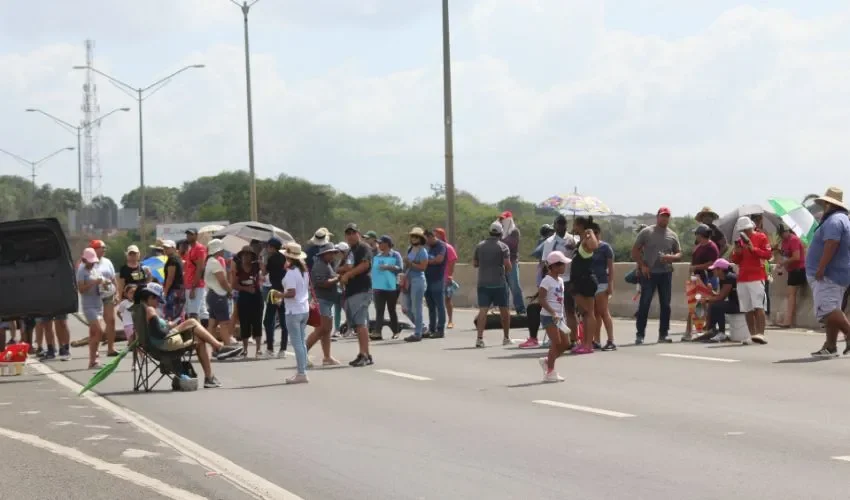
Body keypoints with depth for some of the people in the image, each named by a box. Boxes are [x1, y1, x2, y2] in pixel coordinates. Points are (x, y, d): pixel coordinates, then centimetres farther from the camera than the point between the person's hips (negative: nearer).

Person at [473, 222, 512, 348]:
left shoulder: (480, 246, 7)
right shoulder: (503, 246, -5)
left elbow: (474, 264, 12)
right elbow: (507, 264, -13)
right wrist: (507, 271, 8)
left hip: (483, 283, 2)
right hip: (499, 283, -2)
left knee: (483, 310, -5)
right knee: (504, 310, 13)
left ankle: (479, 338, -19)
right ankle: (506, 337, 22)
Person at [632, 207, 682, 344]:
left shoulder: (672, 235, 10)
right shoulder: (646, 232, 1)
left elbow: (679, 254, 13)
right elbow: (635, 251, 2)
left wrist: (671, 257, -9)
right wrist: (642, 265, -10)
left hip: (666, 273, 4)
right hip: (649, 273, -3)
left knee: (665, 305, 5)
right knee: (644, 304, -5)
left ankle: (663, 334, 12)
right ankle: (640, 335, -1)